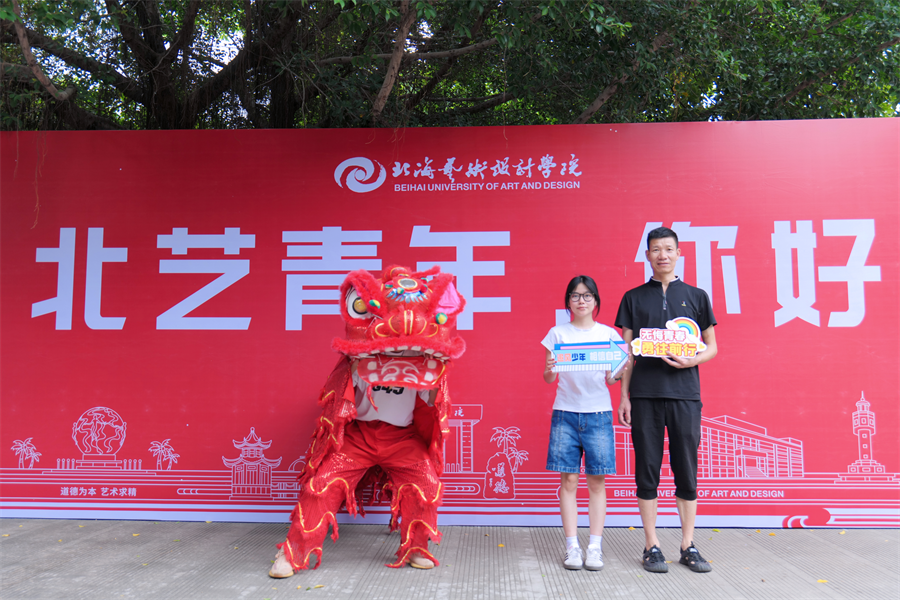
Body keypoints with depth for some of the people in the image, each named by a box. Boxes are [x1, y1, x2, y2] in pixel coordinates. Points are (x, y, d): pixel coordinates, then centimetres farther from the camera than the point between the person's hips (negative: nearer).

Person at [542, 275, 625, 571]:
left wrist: (619, 371, -16)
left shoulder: (609, 334, 8)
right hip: (565, 413, 0)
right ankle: (572, 547, 7)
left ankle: (595, 547, 9)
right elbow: (549, 378, 4)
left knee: (597, 481, 2)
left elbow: (611, 378, 5)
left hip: (599, 413, 0)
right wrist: (549, 371, -18)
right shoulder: (557, 334, 7)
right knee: (568, 480, 0)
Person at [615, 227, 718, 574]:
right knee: (647, 470, 3)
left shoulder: (696, 296, 10)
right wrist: (624, 396, 2)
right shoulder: (634, 298, 9)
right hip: (644, 395, 0)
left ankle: (688, 545, 17)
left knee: (686, 471, 5)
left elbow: (711, 347, 11)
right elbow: (627, 351, 8)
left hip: (684, 392, 0)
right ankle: (652, 546, 13)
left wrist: (692, 360, -11)